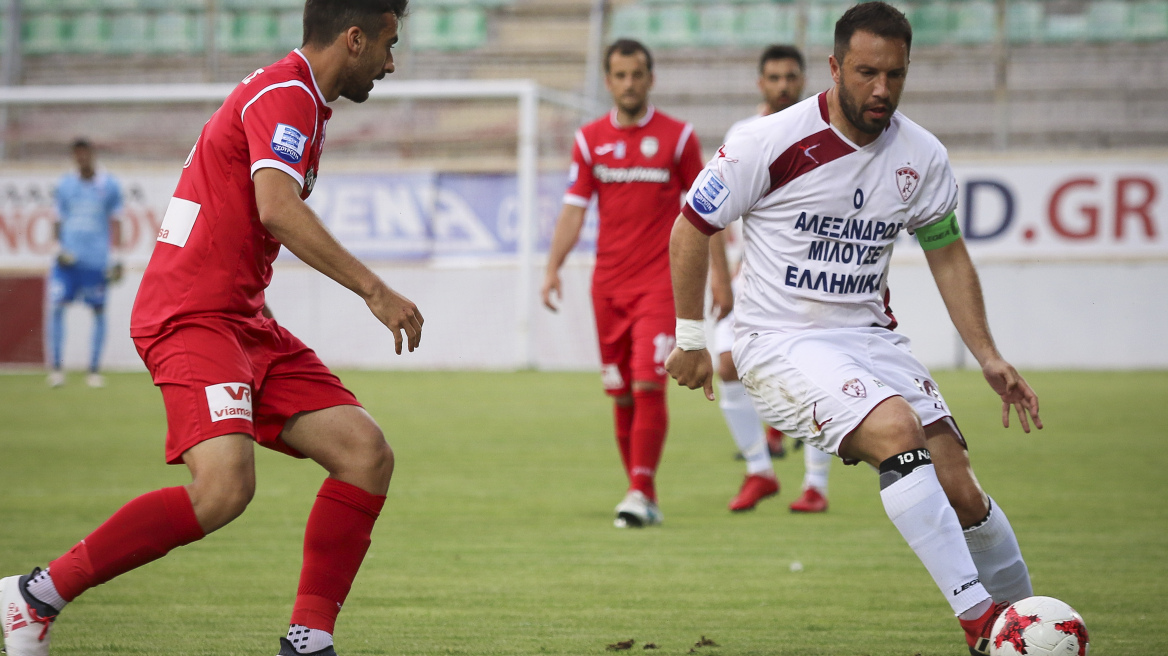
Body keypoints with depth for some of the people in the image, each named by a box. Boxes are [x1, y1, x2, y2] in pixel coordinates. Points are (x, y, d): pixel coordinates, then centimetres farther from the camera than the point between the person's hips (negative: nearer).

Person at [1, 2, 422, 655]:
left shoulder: (293, 99, 21)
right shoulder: (285, 95, -10)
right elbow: (277, 209, -26)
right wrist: (374, 289, -26)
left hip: (244, 322, 11)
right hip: (194, 318, -11)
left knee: (368, 455, -2)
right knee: (225, 487, -28)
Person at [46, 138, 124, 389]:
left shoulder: (109, 185, 2)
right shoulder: (65, 185, 7)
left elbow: (115, 222, 4)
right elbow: (58, 220, 13)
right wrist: (59, 246, -2)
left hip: (97, 259, -1)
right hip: (69, 256, 1)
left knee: (98, 310, 1)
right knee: (56, 306, -8)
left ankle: (94, 370, 8)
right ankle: (56, 367, -3)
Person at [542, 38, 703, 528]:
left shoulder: (677, 136, 1)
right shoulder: (590, 139, 8)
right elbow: (573, 210, 6)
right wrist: (553, 267, -6)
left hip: (660, 281, -3)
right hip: (608, 282, 3)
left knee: (648, 385, -16)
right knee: (621, 395, 6)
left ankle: (640, 492, -15)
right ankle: (642, 495, 17)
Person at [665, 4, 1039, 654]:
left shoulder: (922, 157, 1)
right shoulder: (772, 142, -13)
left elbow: (948, 255, 15)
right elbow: (692, 227, -1)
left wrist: (990, 356, 7)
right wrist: (691, 337, 4)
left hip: (870, 336, 5)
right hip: (781, 342, -5)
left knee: (961, 493, -7)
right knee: (898, 429, -31)